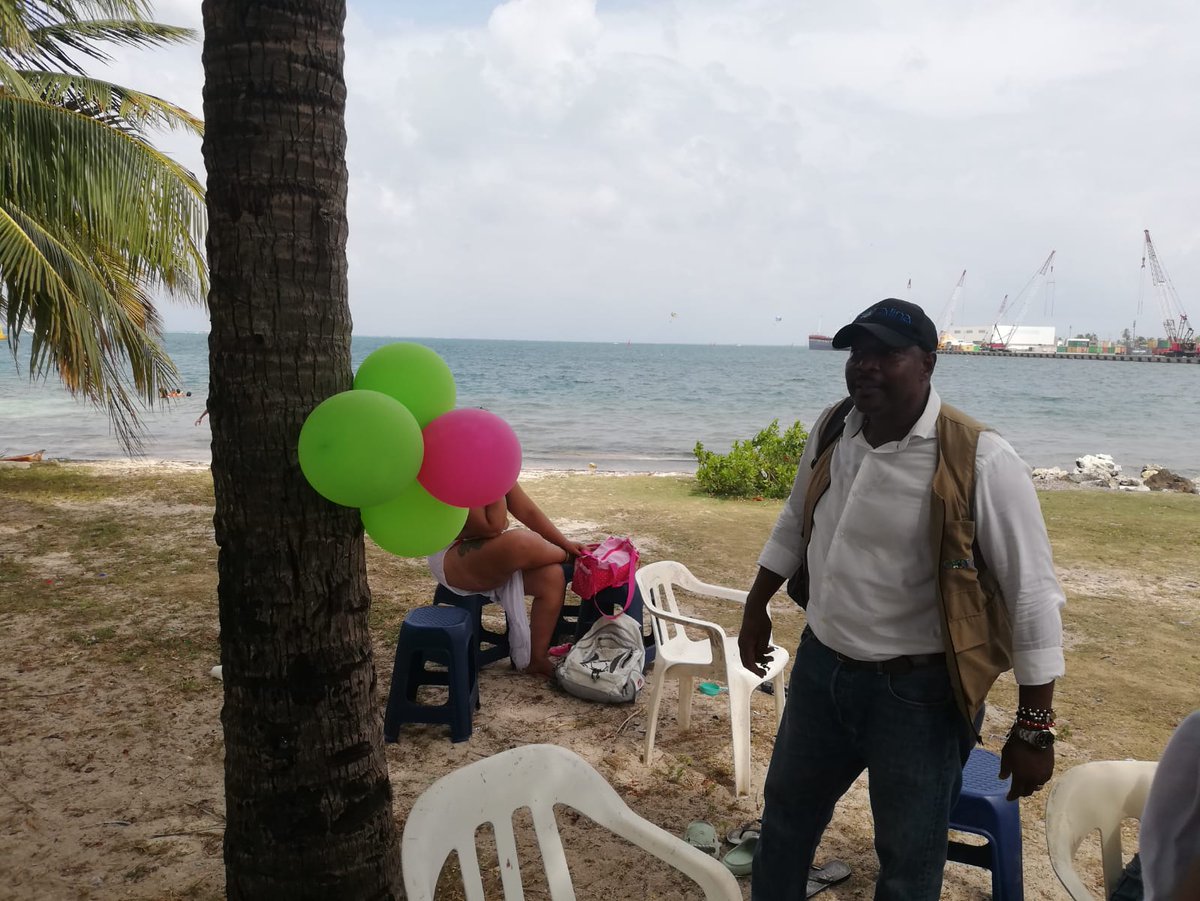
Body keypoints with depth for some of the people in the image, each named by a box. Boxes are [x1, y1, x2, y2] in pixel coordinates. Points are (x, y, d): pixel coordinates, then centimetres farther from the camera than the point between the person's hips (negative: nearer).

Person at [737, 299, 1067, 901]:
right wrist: (757, 607, 18)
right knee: (787, 807, 24)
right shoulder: (831, 431, -2)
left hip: (918, 690, -6)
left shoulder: (978, 460, -21)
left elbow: (1031, 594, -17)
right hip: (820, 665, 6)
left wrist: (1034, 728, -16)